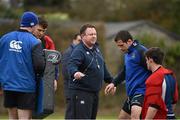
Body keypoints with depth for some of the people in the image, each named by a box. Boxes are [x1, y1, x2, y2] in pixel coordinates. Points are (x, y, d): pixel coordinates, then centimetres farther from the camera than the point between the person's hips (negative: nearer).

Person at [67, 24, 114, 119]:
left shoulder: (96, 49, 12)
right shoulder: (79, 51, -16)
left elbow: (102, 67, 25)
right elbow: (71, 65, -34)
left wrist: (110, 80, 32)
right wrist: (75, 73, -55)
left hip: (95, 92, 9)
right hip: (81, 92, -9)